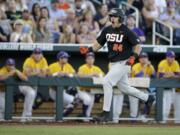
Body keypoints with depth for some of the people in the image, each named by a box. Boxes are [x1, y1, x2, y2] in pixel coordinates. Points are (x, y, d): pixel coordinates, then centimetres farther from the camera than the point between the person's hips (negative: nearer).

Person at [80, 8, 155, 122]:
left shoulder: (127, 32, -13)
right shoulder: (107, 30, 5)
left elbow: (138, 46, -10)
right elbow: (99, 43, 11)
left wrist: (133, 57, -25)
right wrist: (89, 49, -6)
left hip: (123, 63, -8)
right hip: (114, 64, 8)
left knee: (107, 82, -19)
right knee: (124, 88, 18)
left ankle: (106, 114, -15)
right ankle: (147, 98, 38)